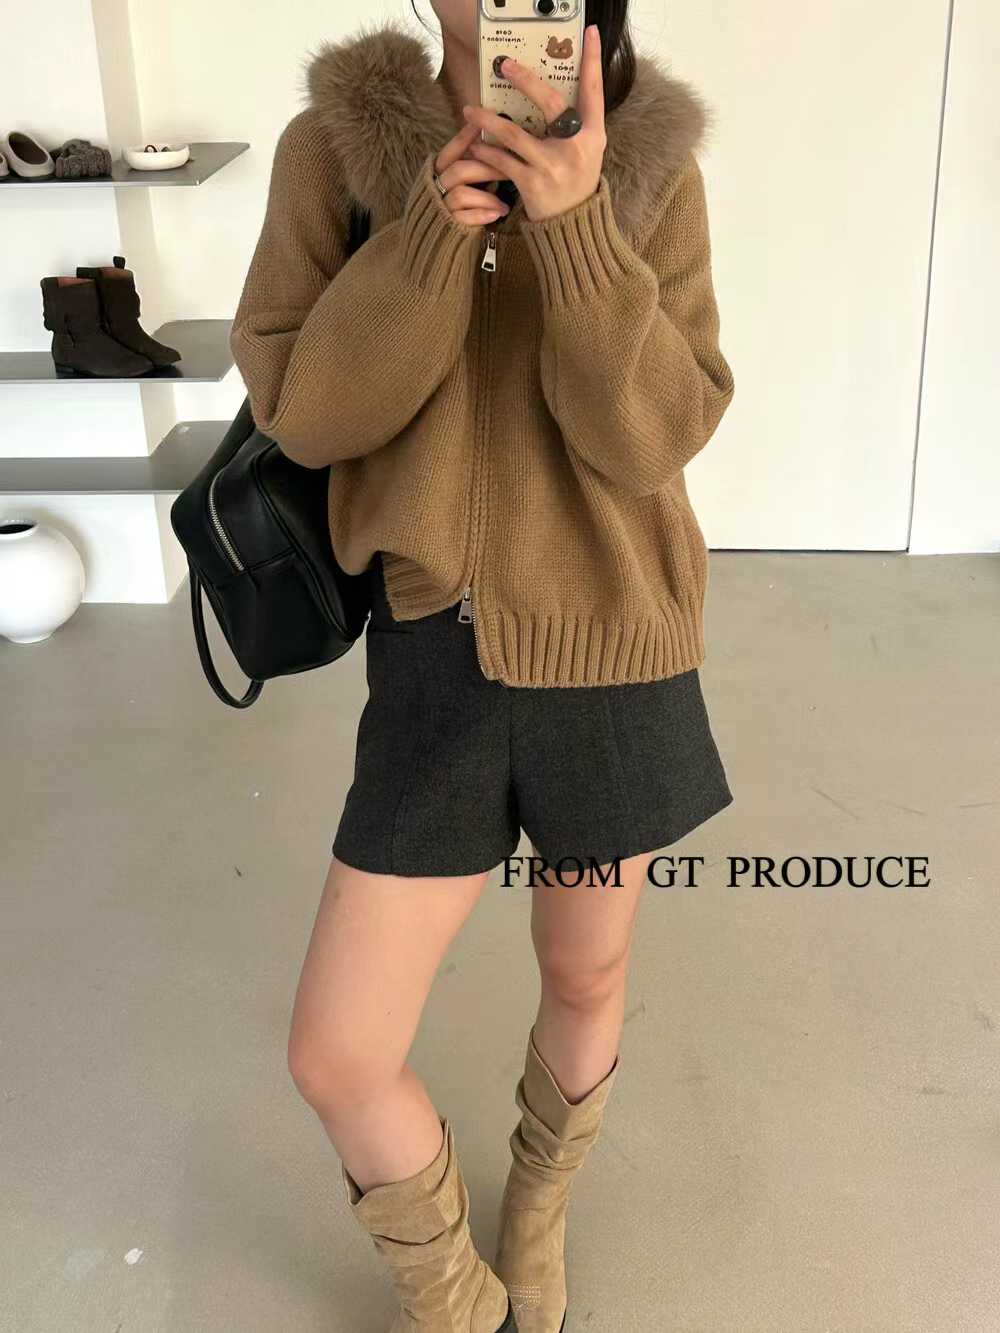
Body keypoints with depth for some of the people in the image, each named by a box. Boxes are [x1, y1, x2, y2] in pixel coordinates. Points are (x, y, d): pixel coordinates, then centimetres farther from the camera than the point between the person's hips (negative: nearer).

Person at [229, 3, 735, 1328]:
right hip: (438, 647, 0)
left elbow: (660, 436, -13)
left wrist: (575, 222, -25)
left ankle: (538, 1223, 52)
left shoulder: (653, 163, -4)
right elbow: (301, 409, -8)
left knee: (586, 977, 19)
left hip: (614, 648, 0)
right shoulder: (331, 145, -3)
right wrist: (430, 233, -21)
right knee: (336, 1056, 2)